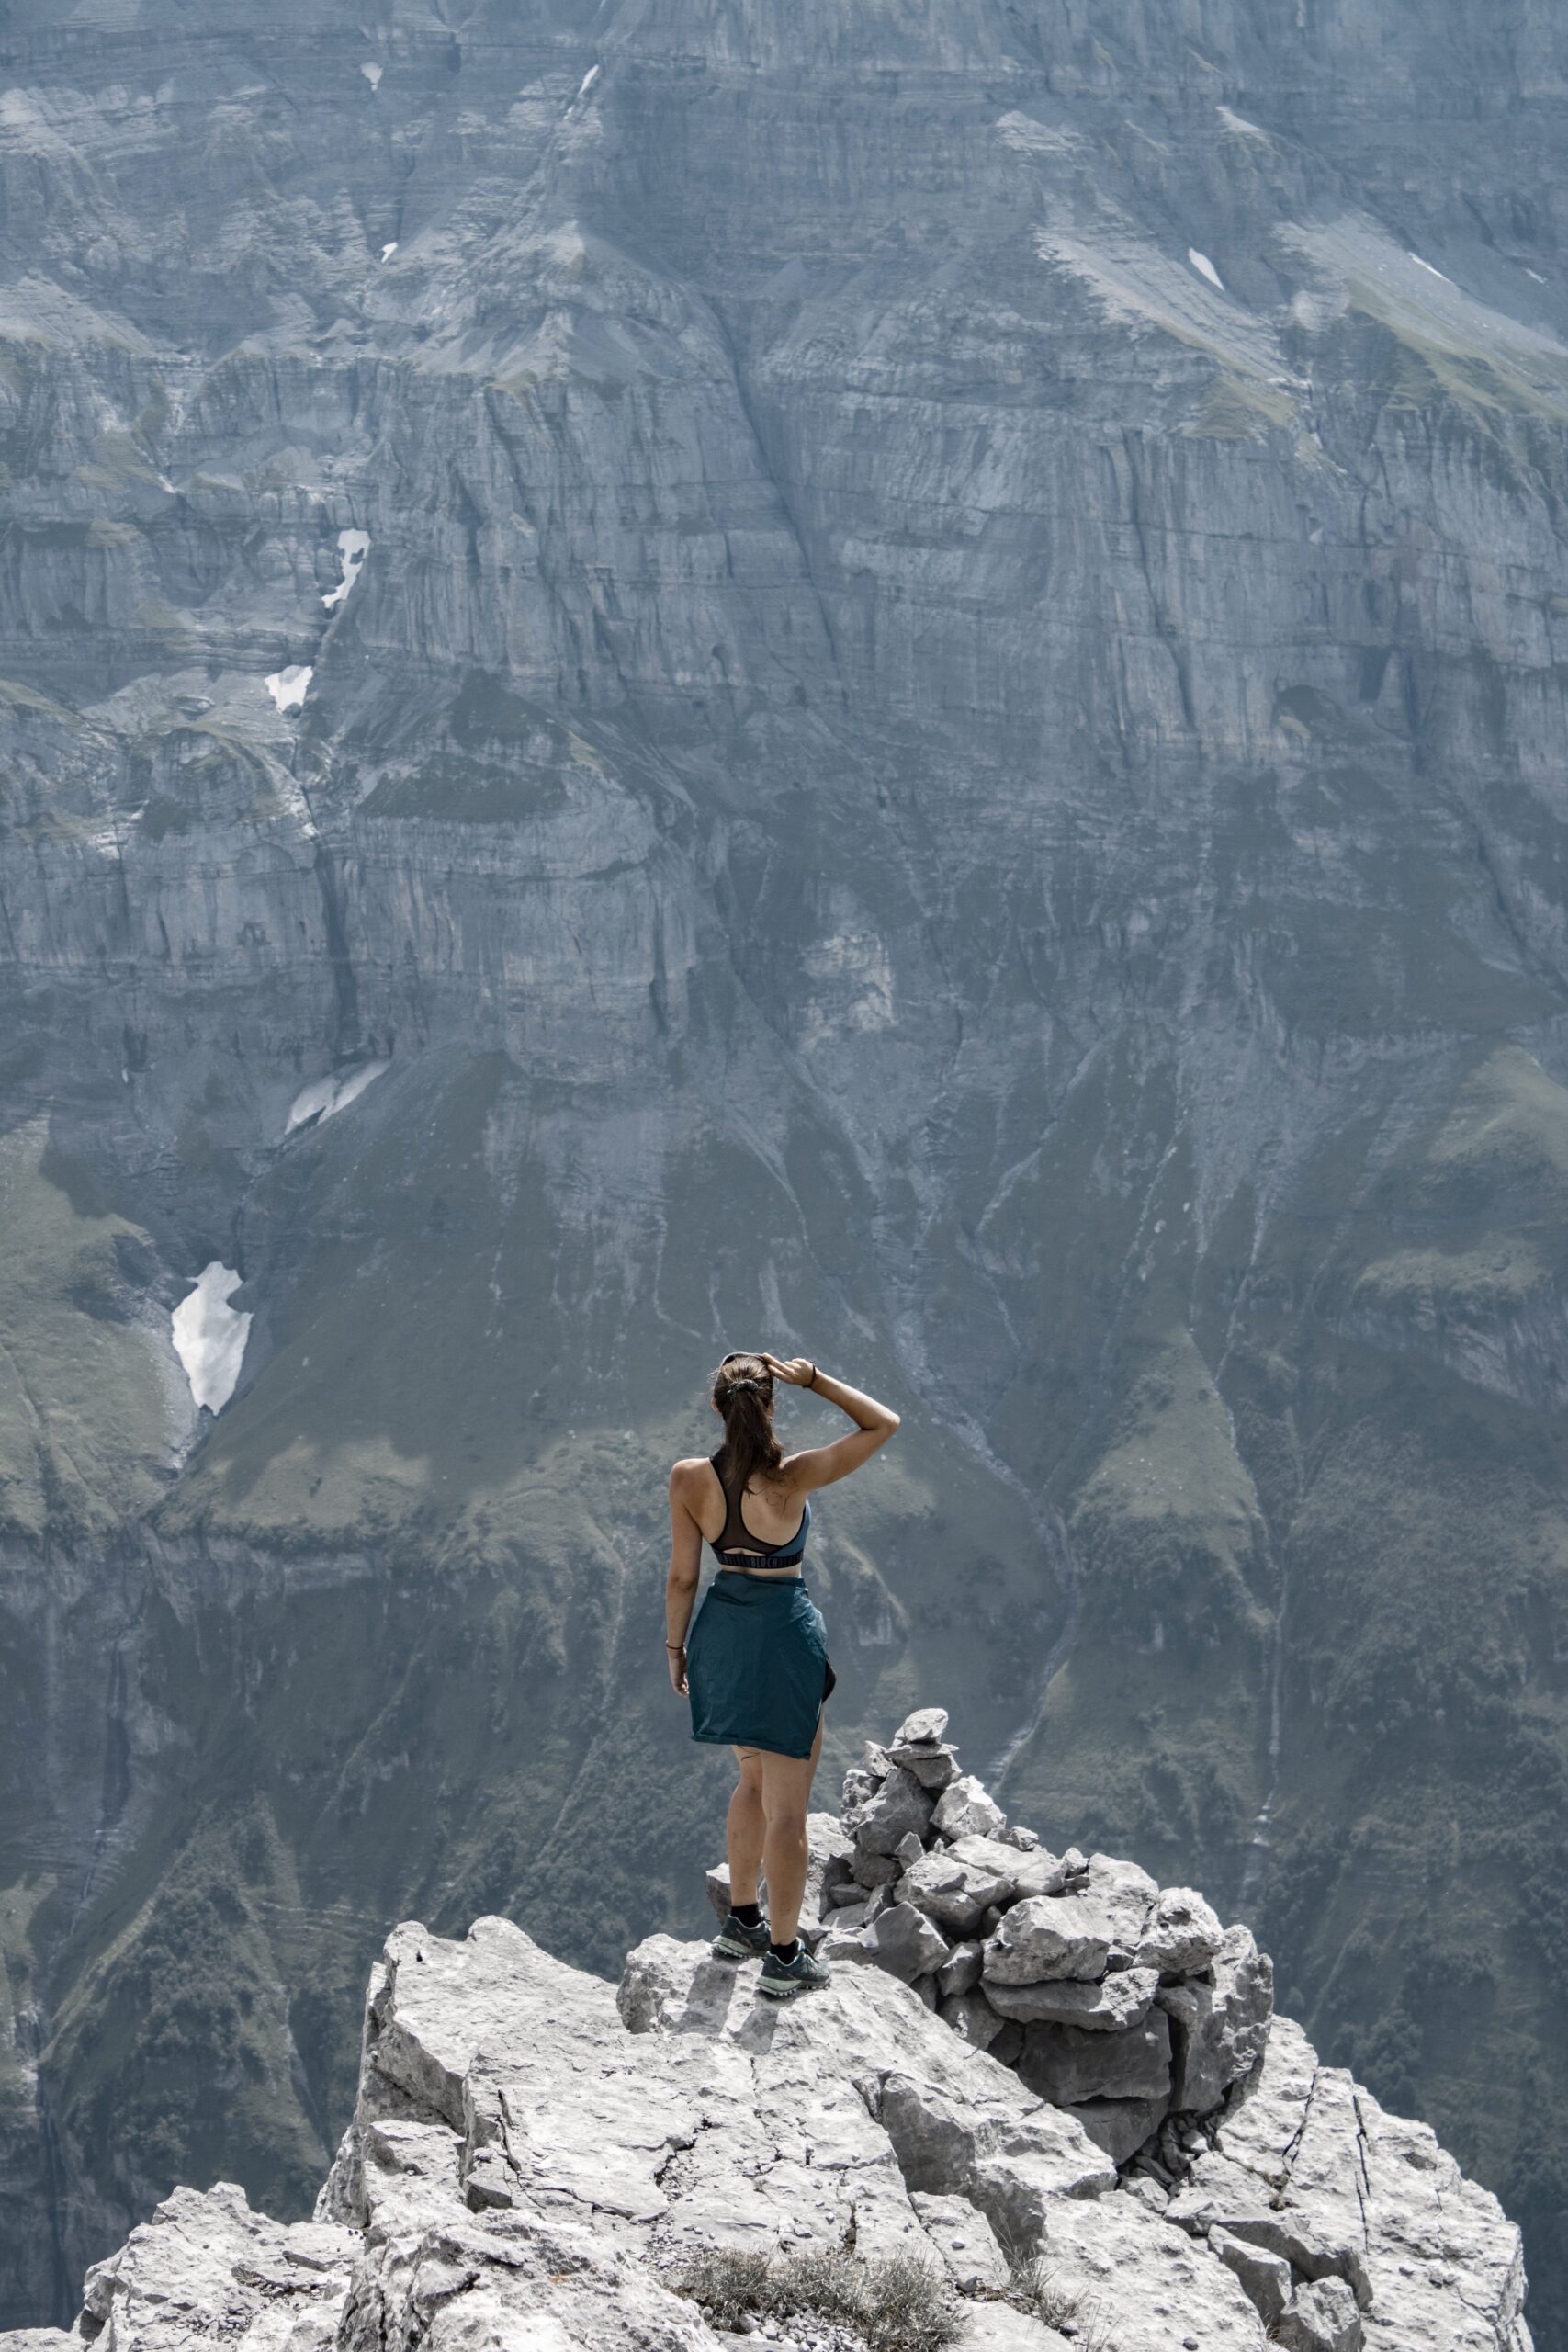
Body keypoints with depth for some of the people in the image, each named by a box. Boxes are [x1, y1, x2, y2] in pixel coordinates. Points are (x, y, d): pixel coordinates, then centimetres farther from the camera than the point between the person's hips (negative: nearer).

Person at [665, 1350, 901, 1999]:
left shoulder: (688, 1480, -10)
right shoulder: (793, 1478, -19)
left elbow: (682, 1576, -1)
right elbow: (883, 1423, -8)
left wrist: (675, 1646, 13)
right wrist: (814, 1379, -12)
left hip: (721, 1633, 5)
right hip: (786, 1634, -5)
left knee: (755, 1779, 27)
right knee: (787, 1807, 6)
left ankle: (741, 1922, 36)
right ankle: (783, 1957, 14)